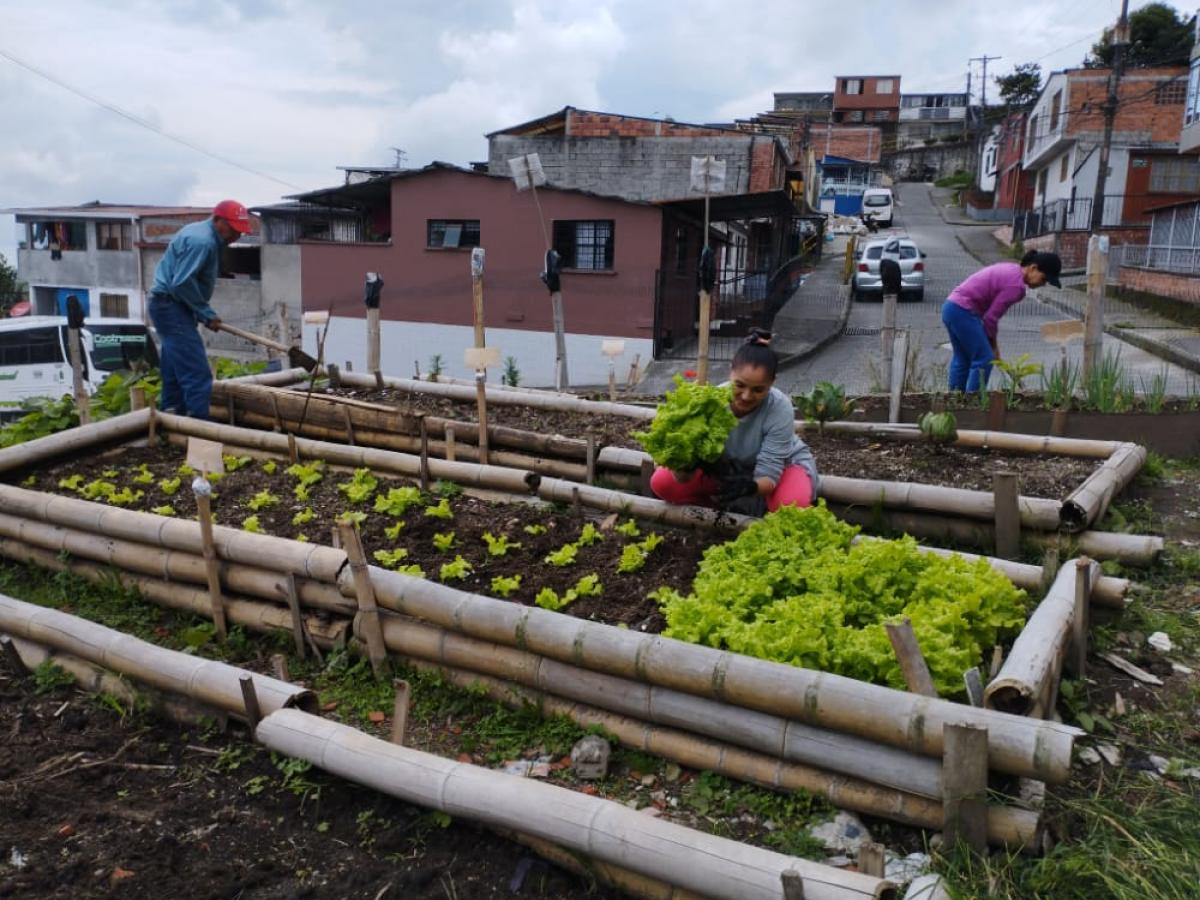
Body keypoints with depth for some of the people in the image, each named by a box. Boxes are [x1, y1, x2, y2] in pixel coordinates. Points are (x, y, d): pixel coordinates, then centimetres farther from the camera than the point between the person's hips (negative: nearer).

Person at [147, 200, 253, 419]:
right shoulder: (202, 241, -18)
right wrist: (207, 314, -15)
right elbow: (182, 283, -24)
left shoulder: (200, 234, 15)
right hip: (173, 308, -11)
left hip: (169, 307, 11)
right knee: (197, 375, -14)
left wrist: (204, 312, 12)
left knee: (174, 374, 15)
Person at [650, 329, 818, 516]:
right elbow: (684, 478, -31)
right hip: (727, 467, 2)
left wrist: (751, 486, -56)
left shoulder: (781, 408, -33)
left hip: (781, 464, -1)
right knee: (661, 483, -17)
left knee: (793, 503, -37)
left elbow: (768, 475, -33)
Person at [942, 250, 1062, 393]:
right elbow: (991, 316, -13)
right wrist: (993, 345, 2)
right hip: (963, 311, -10)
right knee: (984, 358, -5)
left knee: (962, 359, 16)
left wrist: (992, 342, 14)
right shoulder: (1016, 285, -15)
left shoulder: (1011, 269, 15)